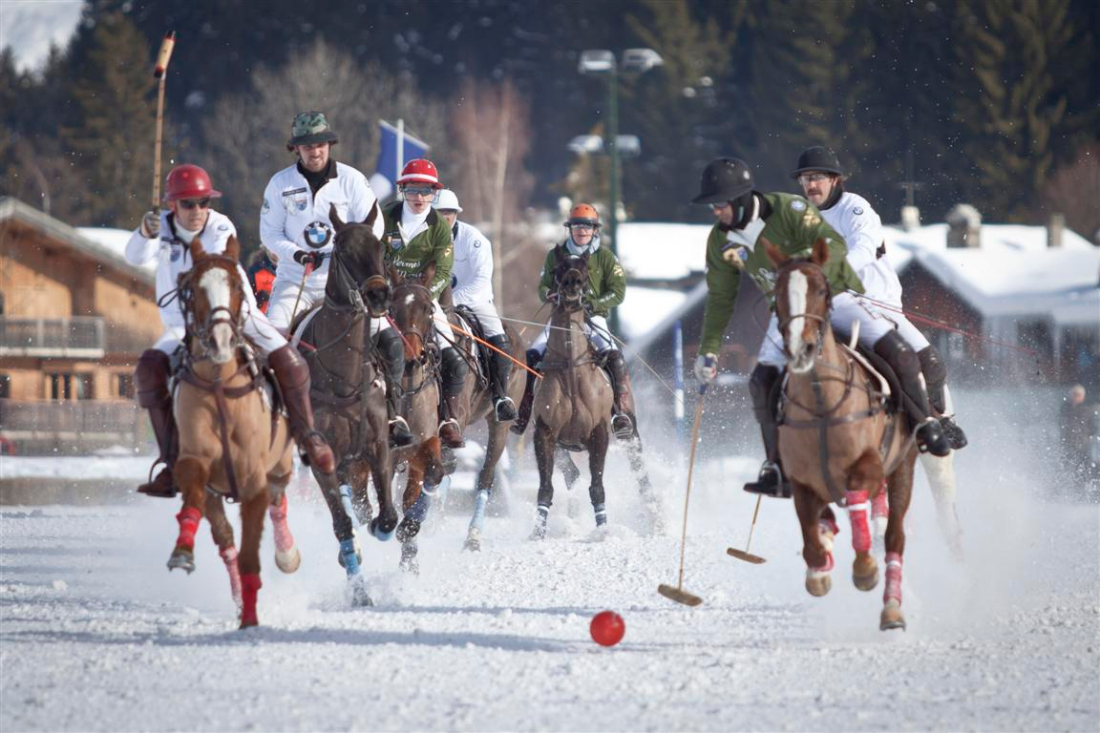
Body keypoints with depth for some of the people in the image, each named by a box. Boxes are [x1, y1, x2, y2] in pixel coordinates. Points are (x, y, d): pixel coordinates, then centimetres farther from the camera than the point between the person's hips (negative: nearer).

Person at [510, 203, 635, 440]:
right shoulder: (556, 256, 9)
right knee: (530, 357, -16)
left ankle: (622, 413, -25)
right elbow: (543, 287, 12)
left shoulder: (605, 257, 3)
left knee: (615, 358, -27)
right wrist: (549, 295, -13)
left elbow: (618, 292, -2)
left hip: (593, 319, -2)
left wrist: (594, 303, -19)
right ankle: (520, 415, -9)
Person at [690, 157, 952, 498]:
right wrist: (708, 351, 3)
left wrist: (803, 262, -45)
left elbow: (835, 245, -28)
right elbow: (720, 299, 7)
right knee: (762, 382, -14)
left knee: (896, 352, -22)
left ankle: (925, 425, -5)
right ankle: (779, 469, -7)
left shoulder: (787, 209, -21)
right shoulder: (721, 242, -6)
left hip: (834, 294, -4)